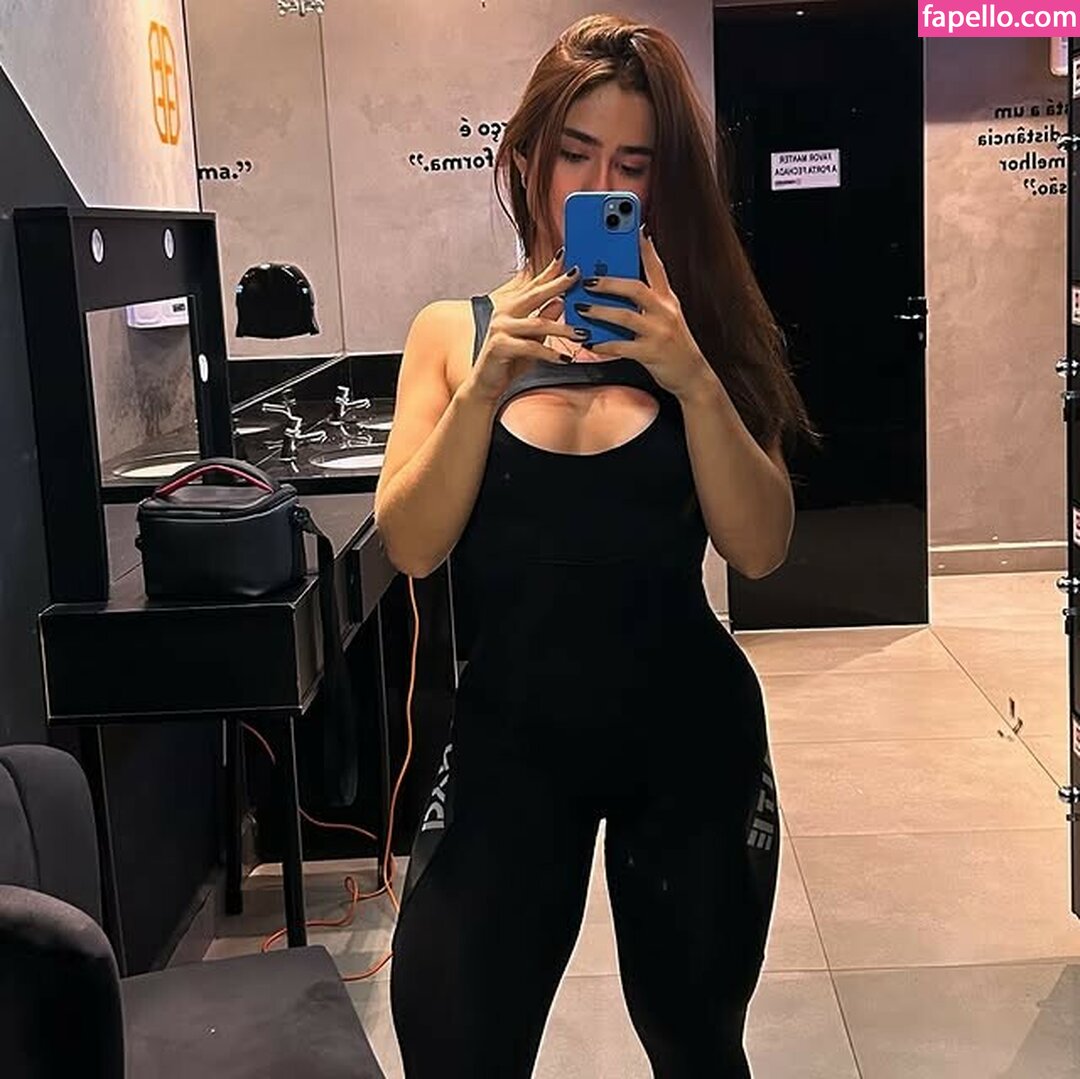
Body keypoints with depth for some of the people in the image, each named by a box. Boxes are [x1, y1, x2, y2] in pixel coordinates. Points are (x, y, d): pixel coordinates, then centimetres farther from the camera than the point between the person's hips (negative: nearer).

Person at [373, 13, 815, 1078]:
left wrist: (694, 379, -22)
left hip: (688, 735, 1)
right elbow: (411, 547, -10)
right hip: (510, 734, 0)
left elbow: (760, 549, -9)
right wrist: (488, 381, -22)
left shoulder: (697, 330, 0)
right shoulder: (454, 332, 1)